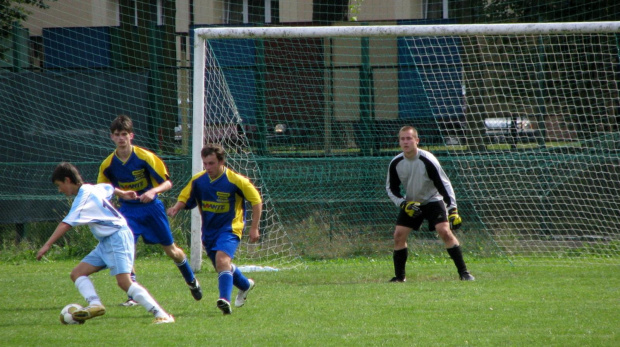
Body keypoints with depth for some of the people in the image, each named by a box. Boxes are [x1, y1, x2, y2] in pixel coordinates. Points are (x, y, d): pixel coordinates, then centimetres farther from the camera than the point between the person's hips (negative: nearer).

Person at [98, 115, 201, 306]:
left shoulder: (145, 157, -17)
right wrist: (120, 192, -13)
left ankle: (191, 281, 38)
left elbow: (167, 183, -13)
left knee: (171, 250, 11)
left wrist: (153, 191, -32)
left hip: (151, 206, -1)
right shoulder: (108, 164, -9)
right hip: (128, 209, 1)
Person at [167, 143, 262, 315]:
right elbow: (184, 198, 5)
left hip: (230, 228, -6)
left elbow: (256, 200, -7)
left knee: (222, 259, -29)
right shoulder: (198, 180, -3)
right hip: (209, 230, 6)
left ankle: (225, 299, -38)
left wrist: (254, 228, -8)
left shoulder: (236, 180, -15)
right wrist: (176, 208, -19)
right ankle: (245, 285, 47)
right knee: (221, 266, 18)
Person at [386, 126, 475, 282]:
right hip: (410, 203, 4)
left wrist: (453, 209, -24)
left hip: (433, 200, -4)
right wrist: (403, 204, -15)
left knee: (445, 231, -21)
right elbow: (391, 188, 2)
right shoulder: (395, 163, -11)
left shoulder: (427, 160, -23)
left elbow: (444, 184, -19)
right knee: (399, 235, -8)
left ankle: (463, 272, -15)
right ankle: (399, 276, 7)